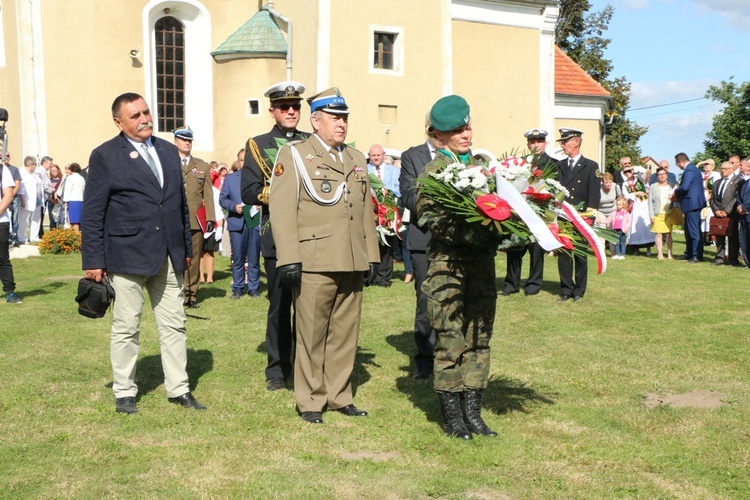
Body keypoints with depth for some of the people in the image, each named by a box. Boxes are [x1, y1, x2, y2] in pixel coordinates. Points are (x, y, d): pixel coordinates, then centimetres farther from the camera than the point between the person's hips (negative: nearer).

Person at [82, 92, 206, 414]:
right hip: (127, 254, -5)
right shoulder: (105, 156, -3)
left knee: (174, 325, 8)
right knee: (126, 328, 5)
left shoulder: (169, 151, 13)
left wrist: (187, 247, 15)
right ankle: (124, 393, 19)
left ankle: (178, 389, 19)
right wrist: (93, 260, -8)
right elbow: (92, 214, -4)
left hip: (169, 255, 5)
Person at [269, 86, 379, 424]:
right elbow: (281, 209, -7)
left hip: (353, 265, 5)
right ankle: (310, 402, 14)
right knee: (311, 335, 2)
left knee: (345, 333, 9)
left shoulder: (357, 159, 19)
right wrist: (289, 259, -14)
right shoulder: (294, 155, 1)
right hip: (314, 264, -5)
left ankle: (339, 396, 21)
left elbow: (367, 211, 20)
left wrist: (372, 256, 14)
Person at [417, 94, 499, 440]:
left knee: (479, 340, 9)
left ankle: (472, 411, 19)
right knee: (451, 343, -1)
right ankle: (452, 415, 11)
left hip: (482, 265, 6)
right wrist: (475, 234, -23)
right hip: (448, 266, -5)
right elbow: (429, 218, -12)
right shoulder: (433, 172, -2)